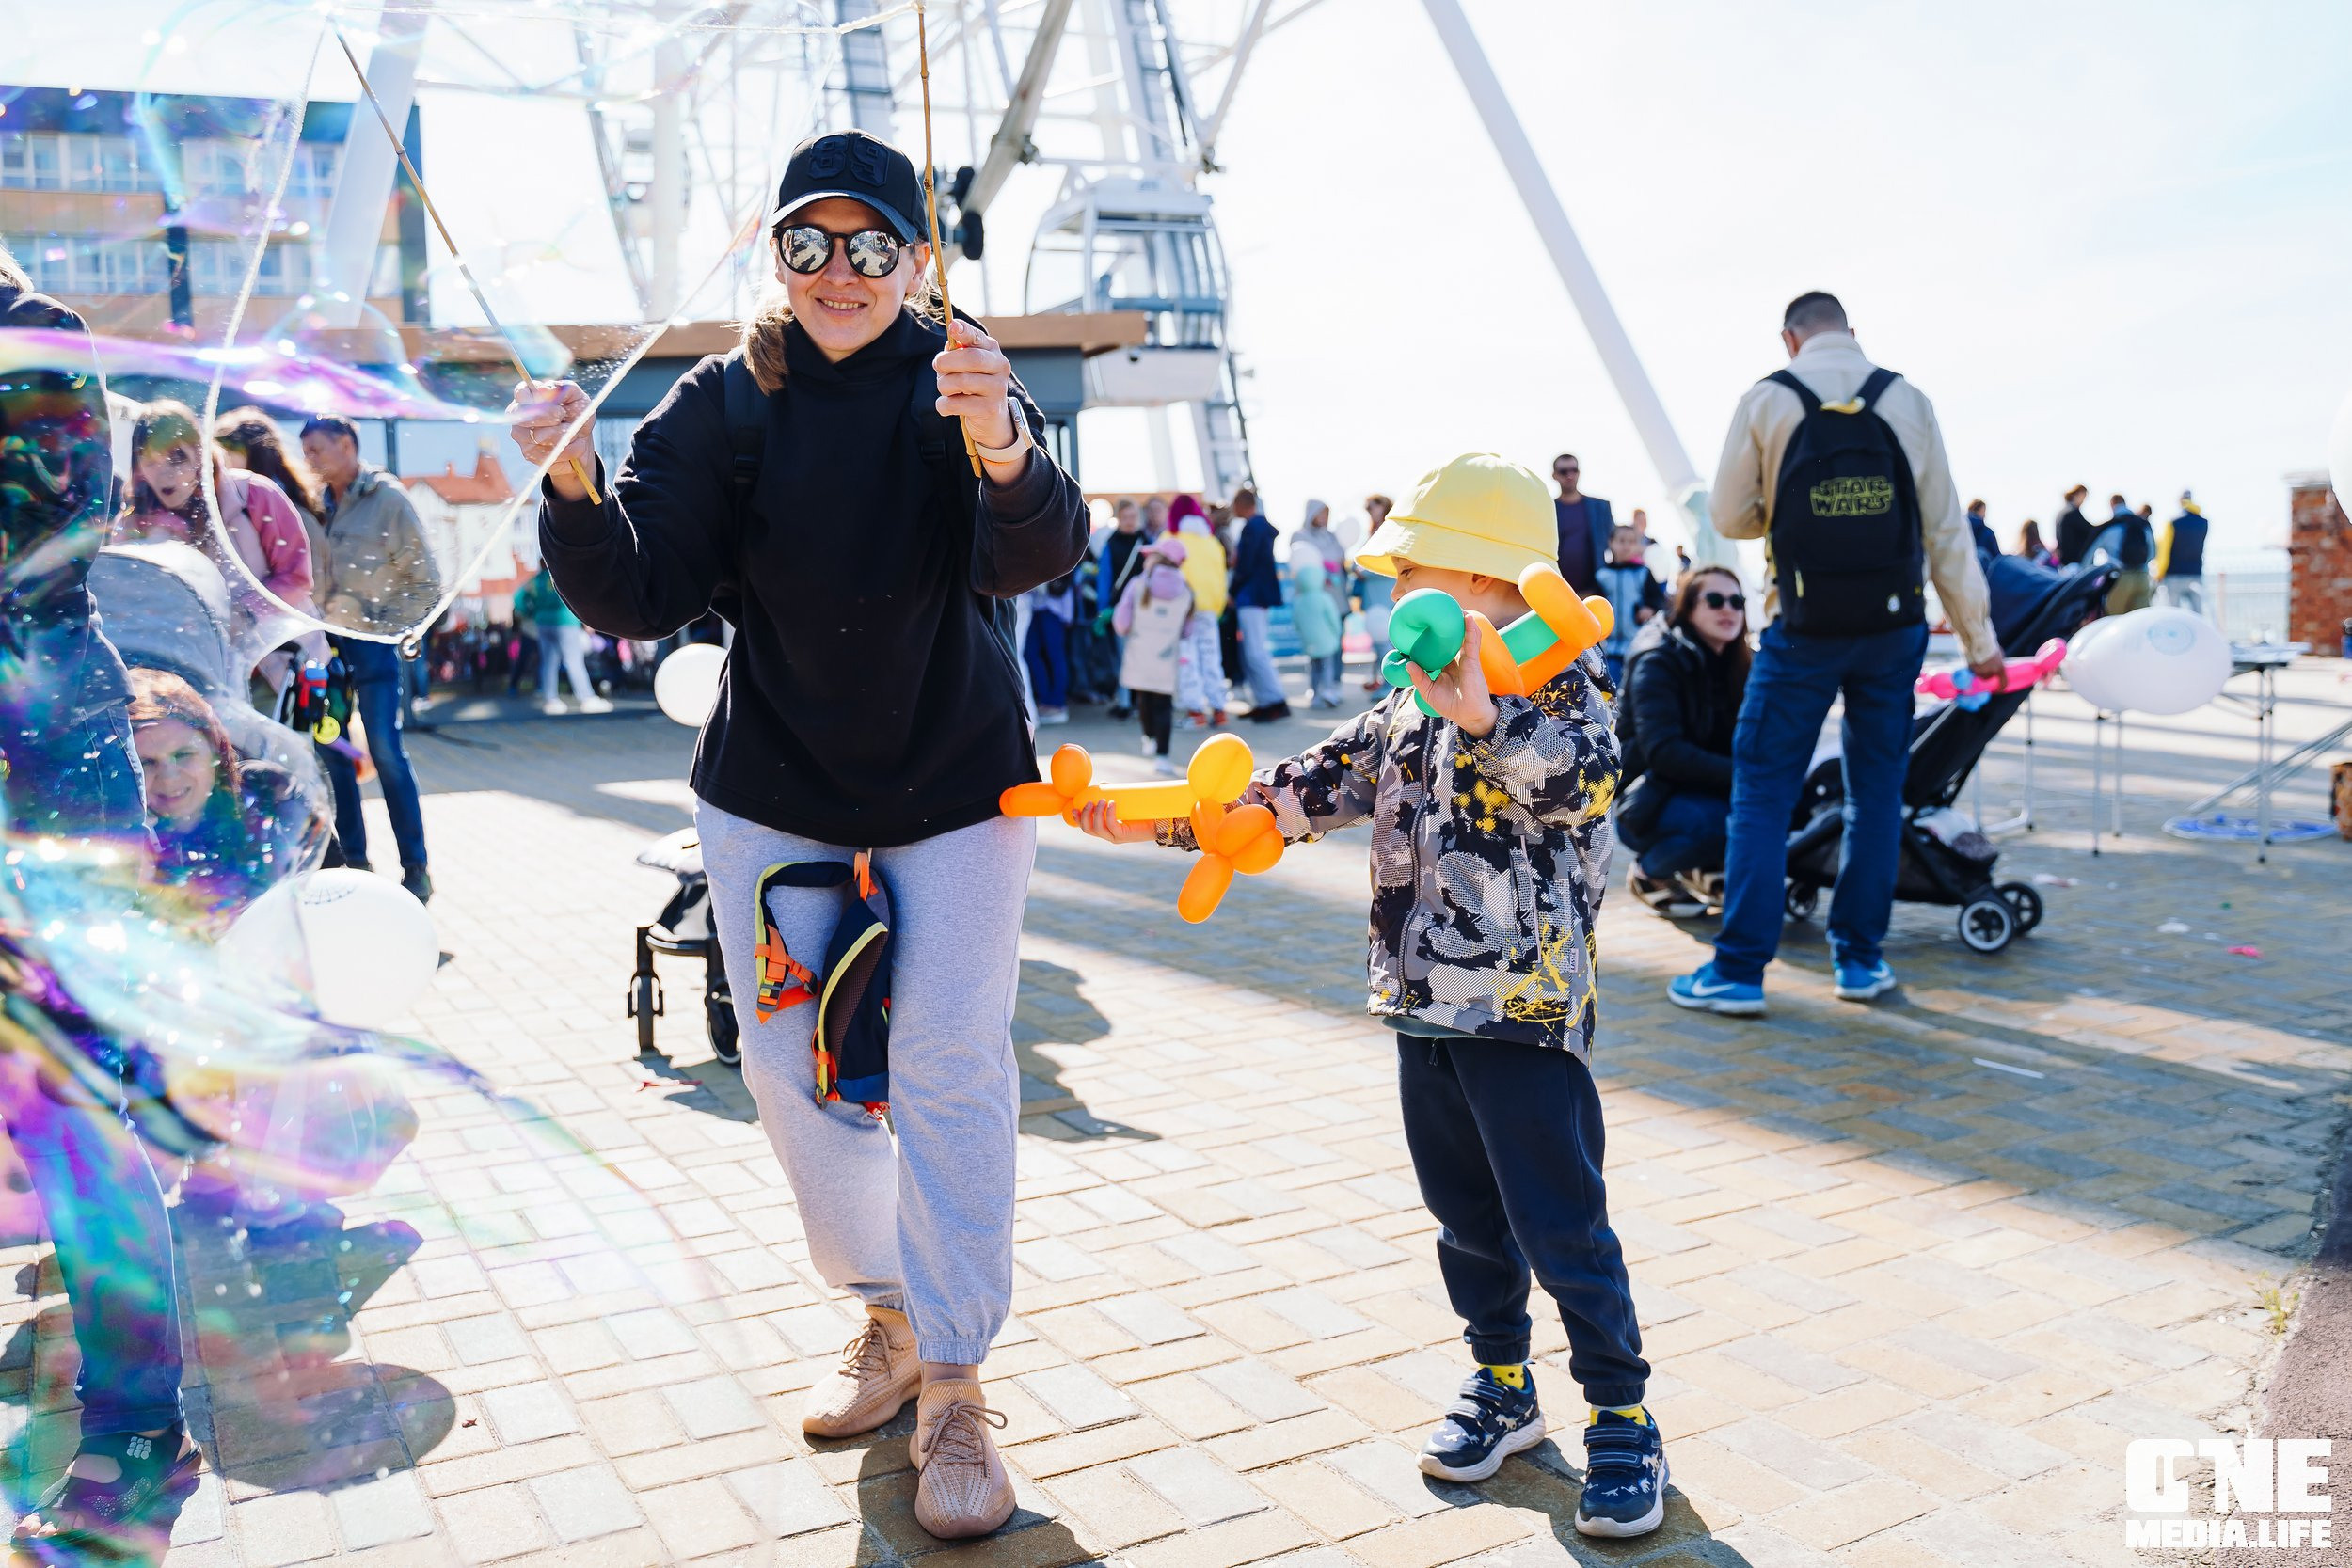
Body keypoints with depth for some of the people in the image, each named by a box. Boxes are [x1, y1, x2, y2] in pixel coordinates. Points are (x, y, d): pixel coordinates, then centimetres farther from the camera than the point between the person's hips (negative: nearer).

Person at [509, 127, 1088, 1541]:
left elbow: (1043, 555, -29)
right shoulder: (723, 403, -4)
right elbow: (639, 599, -11)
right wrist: (576, 492, -31)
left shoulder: (958, 388, -11)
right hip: (772, 794, 3)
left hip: (957, 789, -3)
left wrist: (1004, 453, -50)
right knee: (795, 1070, 10)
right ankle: (891, 1314, 32)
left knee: (952, 1074, -5)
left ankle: (955, 1393, 9)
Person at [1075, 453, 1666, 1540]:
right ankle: (1501, 1386, 35)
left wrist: (1485, 721, -47)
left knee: (1562, 1227, 0)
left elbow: (1581, 780, -31)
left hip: (1526, 1010, -7)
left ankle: (1622, 1421, 16)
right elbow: (1310, 788, 8)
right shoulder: (1413, 707, 11)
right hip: (1425, 1004, 7)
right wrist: (1162, 819, 1)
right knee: (1467, 1217, 18)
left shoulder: (1559, 684, -11)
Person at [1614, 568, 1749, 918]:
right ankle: (1647, 874, -5)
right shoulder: (1657, 663, -14)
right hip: (1647, 804, -7)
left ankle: (1707, 867, 6)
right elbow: (1663, 752, -25)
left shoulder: (1740, 664, 8)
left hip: (1706, 791, 7)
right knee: (1717, 819, -35)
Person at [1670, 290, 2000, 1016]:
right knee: (1877, 791, 13)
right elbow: (1946, 528, 4)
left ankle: (1739, 969, 4)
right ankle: (1860, 957, 19)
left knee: (1762, 789, 4)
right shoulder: (1908, 401, 3)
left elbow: (1729, 515, 2)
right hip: (1893, 625, 2)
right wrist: (1979, 638, 8)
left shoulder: (1767, 399, -2)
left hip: (1804, 629, -2)